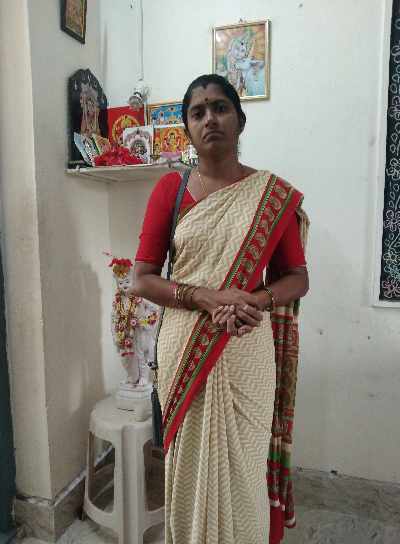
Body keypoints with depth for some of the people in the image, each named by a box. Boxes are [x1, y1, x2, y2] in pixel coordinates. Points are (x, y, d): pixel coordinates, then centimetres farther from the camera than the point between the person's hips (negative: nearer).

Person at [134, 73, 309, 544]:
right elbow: (142, 278, -3)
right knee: (190, 463, 15)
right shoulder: (169, 188, 0)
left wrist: (257, 301, -17)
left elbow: (298, 278, 3)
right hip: (184, 350, 1)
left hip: (247, 351, 0)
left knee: (243, 466, 12)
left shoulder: (275, 194, 1)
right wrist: (205, 298, -18)